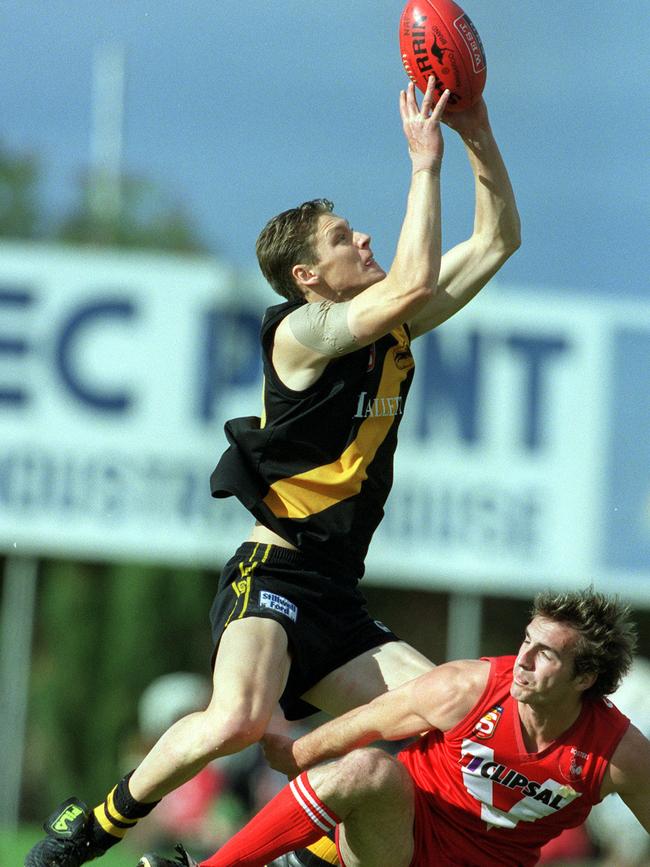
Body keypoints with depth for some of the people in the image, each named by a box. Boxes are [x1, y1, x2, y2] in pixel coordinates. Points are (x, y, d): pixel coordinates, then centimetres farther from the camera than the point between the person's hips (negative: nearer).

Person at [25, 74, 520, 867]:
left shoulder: (393, 330, 14)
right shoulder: (302, 331, -8)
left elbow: (497, 241, 18)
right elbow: (415, 283, -23)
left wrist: (478, 138, 6)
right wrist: (425, 162, -16)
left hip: (337, 606, 8)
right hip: (275, 574, -8)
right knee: (238, 720, -33)